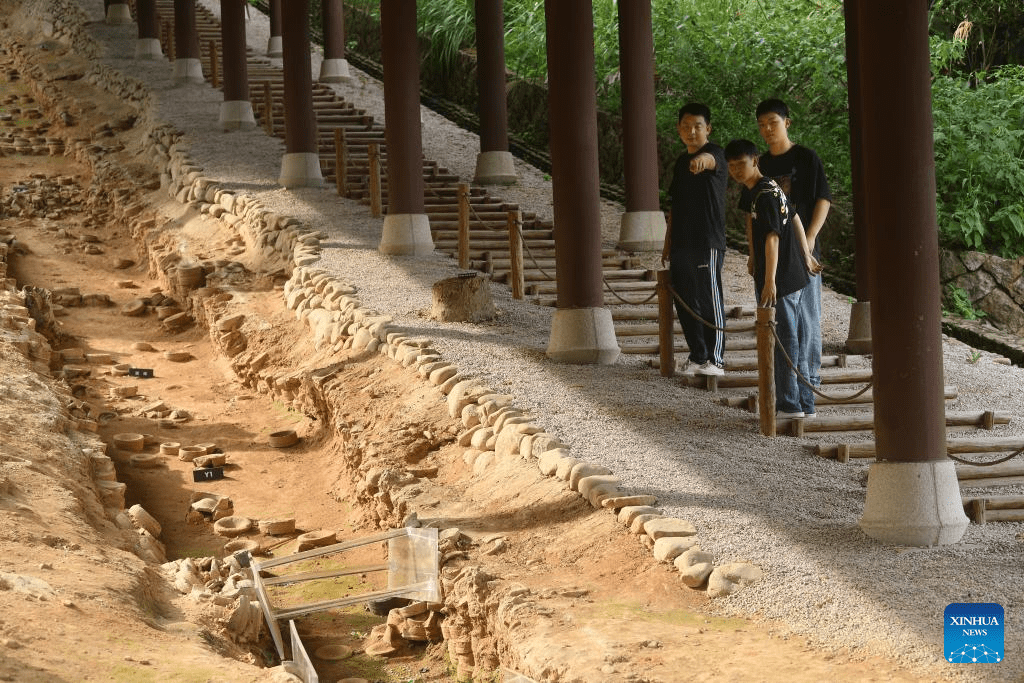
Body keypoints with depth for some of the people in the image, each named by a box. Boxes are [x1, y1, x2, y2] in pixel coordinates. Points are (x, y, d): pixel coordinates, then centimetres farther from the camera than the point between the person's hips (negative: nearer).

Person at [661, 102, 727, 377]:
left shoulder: (714, 154, -8)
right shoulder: (681, 161, 16)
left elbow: (710, 159, -36)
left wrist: (702, 159, -60)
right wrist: (667, 245, 20)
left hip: (708, 243, -8)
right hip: (682, 244, 8)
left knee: (710, 301, -4)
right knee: (685, 302, 10)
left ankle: (716, 359, 1)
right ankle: (698, 356, 21)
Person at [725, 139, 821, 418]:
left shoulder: (764, 195, -17)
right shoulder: (771, 187, 13)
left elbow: (772, 238, -24)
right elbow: (795, 219, 23)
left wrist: (770, 281, -29)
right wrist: (806, 257, 31)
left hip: (781, 281, -10)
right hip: (795, 276, 10)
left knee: (783, 340, -5)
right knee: (793, 339, 15)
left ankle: (790, 404, -2)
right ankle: (802, 402, 23)